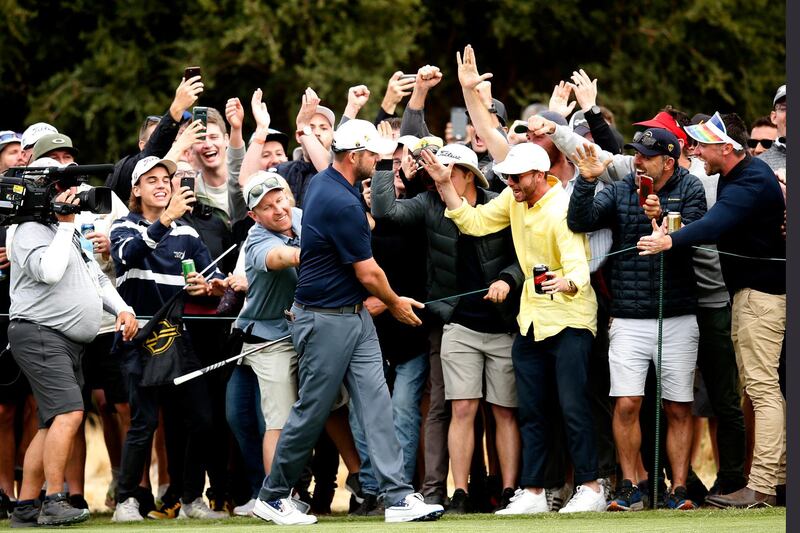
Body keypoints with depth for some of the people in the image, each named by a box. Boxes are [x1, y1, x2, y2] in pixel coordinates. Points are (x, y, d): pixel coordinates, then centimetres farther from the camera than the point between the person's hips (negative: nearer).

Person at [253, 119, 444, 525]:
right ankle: (272, 496, 15)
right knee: (312, 412, 1)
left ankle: (399, 498, -4)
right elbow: (368, 274, -16)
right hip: (326, 320, -9)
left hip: (354, 316, 9)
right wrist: (395, 304, 1)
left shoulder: (322, 182, 7)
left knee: (376, 405, 1)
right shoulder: (342, 203, -24)